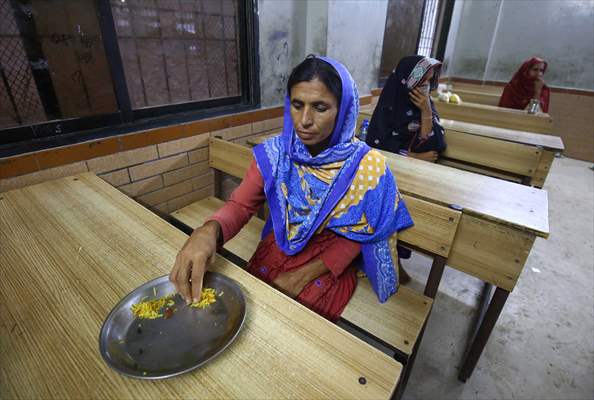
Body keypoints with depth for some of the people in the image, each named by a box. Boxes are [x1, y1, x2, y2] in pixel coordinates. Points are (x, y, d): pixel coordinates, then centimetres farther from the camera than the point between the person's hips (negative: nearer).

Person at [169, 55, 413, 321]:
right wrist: (209, 230, -36)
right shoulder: (274, 153, -10)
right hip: (277, 249, 3)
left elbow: (352, 237, -10)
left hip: (330, 264, -2)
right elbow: (241, 205, -13)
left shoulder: (366, 166, -17)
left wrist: (303, 275, -19)